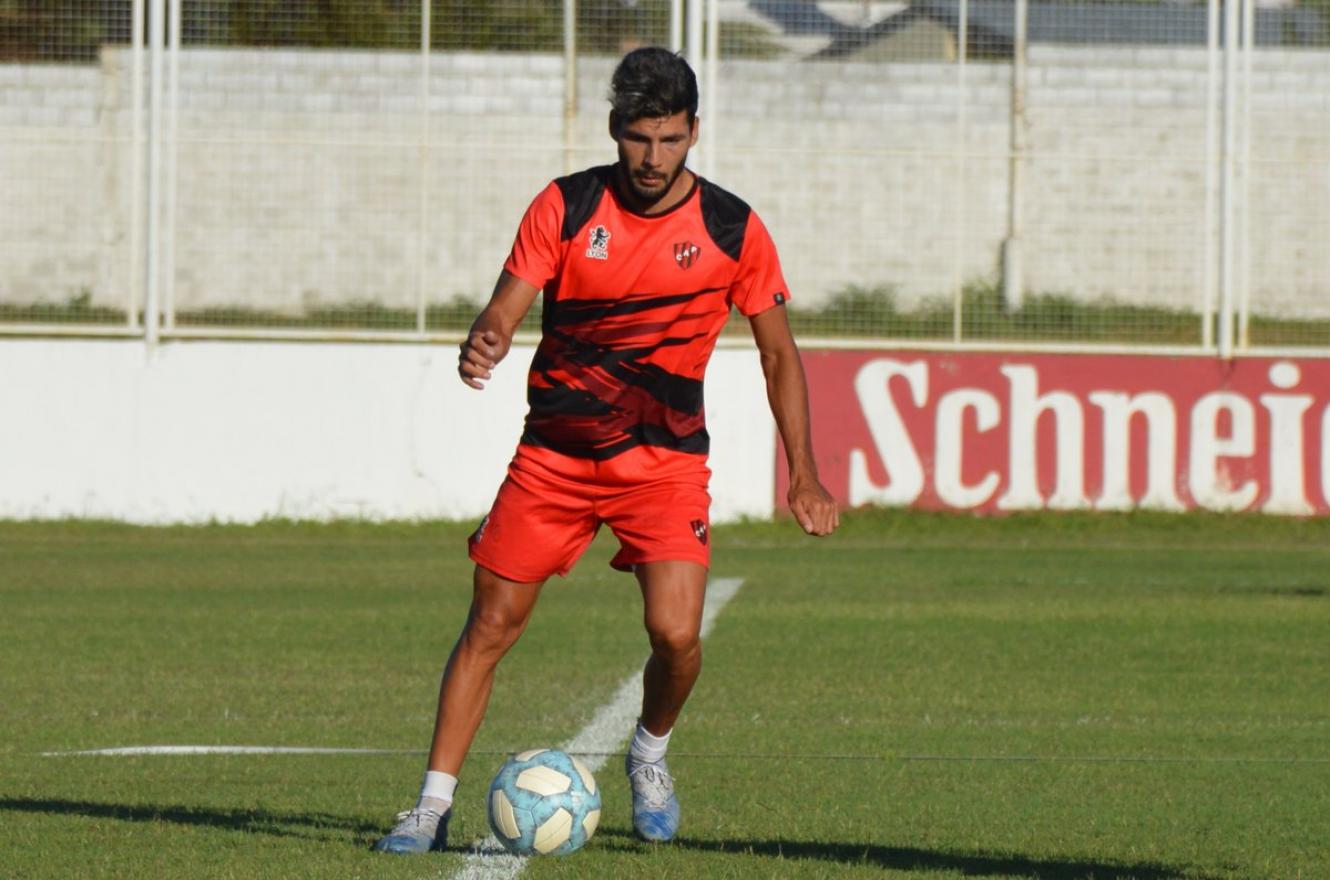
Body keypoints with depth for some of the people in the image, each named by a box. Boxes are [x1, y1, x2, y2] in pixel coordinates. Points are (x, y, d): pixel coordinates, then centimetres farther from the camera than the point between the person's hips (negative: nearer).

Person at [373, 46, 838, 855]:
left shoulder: (732, 229, -4)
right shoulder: (565, 207, -5)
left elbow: (779, 352, 6)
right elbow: (507, 307, -10)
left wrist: (803, 473, 2)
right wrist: (482, 347, -34)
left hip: (665, 460, -1)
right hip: (554, 449, 1)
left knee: (676, 633, -17)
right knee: (491, 626, -1)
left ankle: (651, 756, 15)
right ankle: (434, 805, 7)